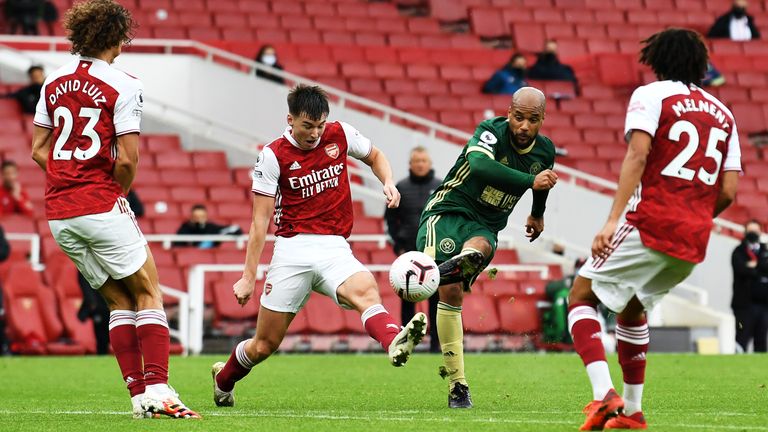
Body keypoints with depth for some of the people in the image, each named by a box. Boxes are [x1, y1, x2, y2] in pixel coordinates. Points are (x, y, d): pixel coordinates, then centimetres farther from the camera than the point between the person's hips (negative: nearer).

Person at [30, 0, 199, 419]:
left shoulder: (54, 81, 11)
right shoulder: (122, 85, -9)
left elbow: (38, 151, 13)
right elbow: (127, 159, -13)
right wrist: (118, 192, 5)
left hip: (58, 213, 6)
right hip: (100, 208, -6)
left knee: (120, 301, 13)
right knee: (148, 295, 3)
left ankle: (139, 396, 6)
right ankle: (157, 390, -11)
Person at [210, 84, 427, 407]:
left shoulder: (339, 134, 4)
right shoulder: (273, 156, -4)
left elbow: (374, 157, 25)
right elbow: (260, 221, -2)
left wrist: (388, 183, 2)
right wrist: (248, 277, -4)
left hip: (335, 250, 2)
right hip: (292, 250, -2)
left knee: (365, 290, -34)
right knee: (264, 345, 3)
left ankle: (395, 344, -63)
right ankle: (223, 378, 33)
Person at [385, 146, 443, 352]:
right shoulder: (400, 188, 5)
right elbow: (391, 219, 7)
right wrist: (398, 246, -1)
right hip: (409, 253, 0)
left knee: (436, 298, 1)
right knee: (408, 298, 2)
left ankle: (436, 341, 6)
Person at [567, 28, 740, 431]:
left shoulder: (650, 95, 2)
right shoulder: (723, 113, 19)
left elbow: (637, 156, -14)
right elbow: (728, 191, 12)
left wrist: (613, 220, -21)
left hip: (651, 225, -6)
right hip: (695, 239, 6)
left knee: (581, 297, 3)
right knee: (632, 309, 26)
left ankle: (604, 395, -17)